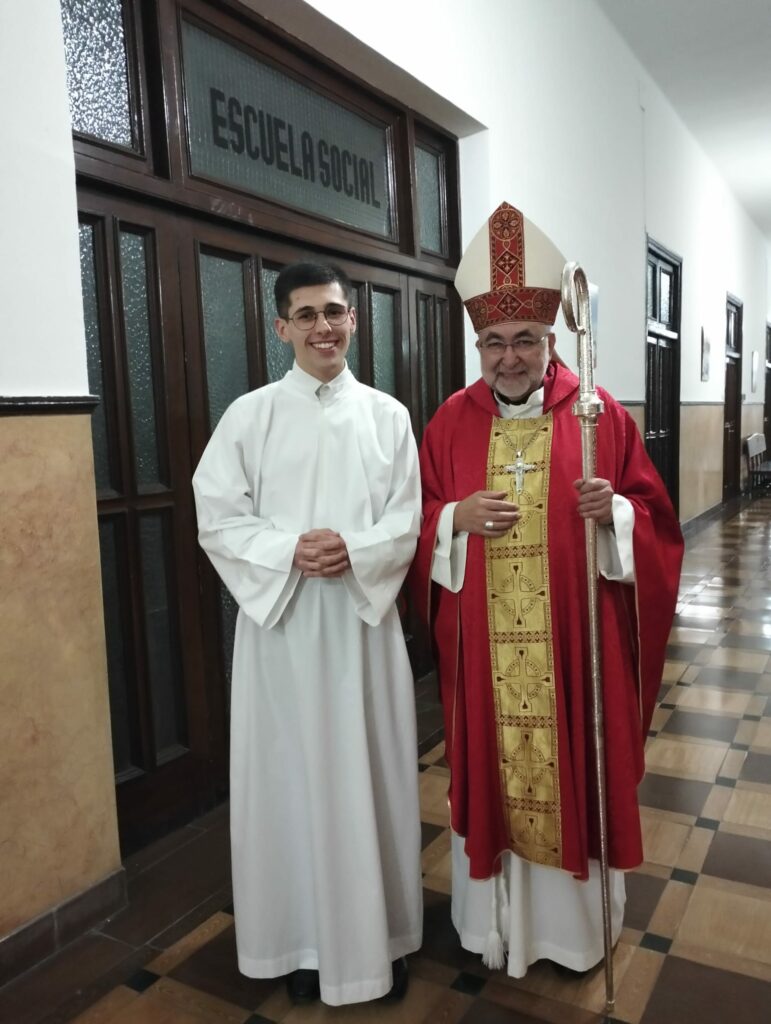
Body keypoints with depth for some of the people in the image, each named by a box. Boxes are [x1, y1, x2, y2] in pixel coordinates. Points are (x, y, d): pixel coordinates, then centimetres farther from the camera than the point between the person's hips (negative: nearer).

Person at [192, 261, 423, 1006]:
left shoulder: (388, 415, 4)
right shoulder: (248, 415, 0)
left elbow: (407, 524, 1)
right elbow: (217, 520, -3)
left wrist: (354, 551, -18)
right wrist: (289, 551, -18)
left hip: (365, 616, 1)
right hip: (279, 617, -1)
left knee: (370, 774, 10)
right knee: (292, 775, 9)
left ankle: (381, 933, 31)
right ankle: (303, 937, 30)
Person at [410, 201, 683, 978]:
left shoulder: (600, 414, -1)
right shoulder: (450, 422, 4)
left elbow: (653, 517, 1)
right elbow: (420, 523, 7)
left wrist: (614, 511, -20)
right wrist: (455, 519, -14)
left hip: (574, 638, -1)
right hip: (484, 645, 2)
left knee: (574, 769, 10)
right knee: (491, 772, 12)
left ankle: (576, 921, 35)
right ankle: (495, 920, 34)